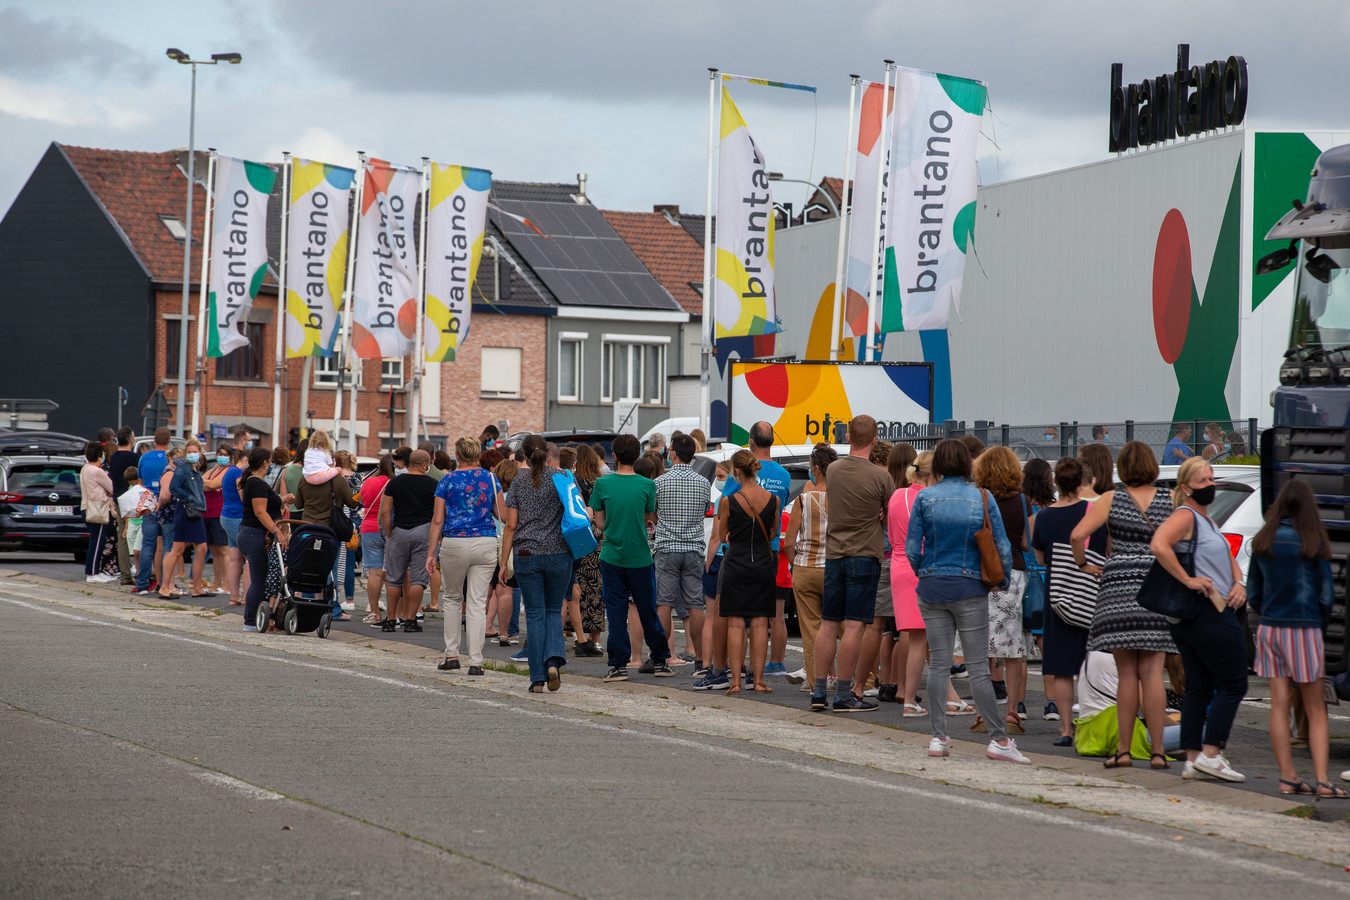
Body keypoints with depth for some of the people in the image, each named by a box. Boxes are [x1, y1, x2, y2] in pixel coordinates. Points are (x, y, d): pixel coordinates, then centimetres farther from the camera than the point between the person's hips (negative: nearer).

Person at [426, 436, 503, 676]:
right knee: (477, 603, 2)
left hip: (454, 543, -1)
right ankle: (475, 661, -3)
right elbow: (502, 515, 8)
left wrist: (431, 553, 2)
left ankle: (452, 656, 13)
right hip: (485, 544, 1)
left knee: (453, 598, 16)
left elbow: (437, 520, -1)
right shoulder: (490, 479, 4)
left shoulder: (447, 480, 0)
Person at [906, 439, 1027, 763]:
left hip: (932, 588, 1)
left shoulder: (925, 498, -2)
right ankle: (998, 739, 0)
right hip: (970, 588, -1)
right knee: (978, 666, 0)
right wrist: (1002, 581, 13)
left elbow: (911, 548, -1)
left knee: (938, 664, 6)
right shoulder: (983, 499, -3)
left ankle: (939, 737, 4)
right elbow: (1002, 547, -3)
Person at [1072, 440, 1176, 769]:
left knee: (1127, 674, 3)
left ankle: (1124, 750, 3)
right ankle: (1157, 751, -1)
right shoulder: (1170, 502, 4)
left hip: (1118, 586, -1)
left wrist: (1082, 565, 6)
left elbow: (1077, 535, -10)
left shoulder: (1111, 500, 0)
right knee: (1152, 673, 1)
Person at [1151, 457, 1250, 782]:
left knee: (1199, 688, 9)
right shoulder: (1185, 517, -11)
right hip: (1208, 614, -10)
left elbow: (1227, 558, 28)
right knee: (1233, 685, -7)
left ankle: (1193, 759, 9)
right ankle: (1210, 754, -10)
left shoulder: (1207, 520, 20)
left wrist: (1238, 584, 7)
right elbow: (1158, 545, -29)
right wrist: (1188, 580, -24)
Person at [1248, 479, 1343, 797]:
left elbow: (1253, 593, 6)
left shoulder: (1262, 541, 2)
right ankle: (1321, 780, -4)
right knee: (1315, 710, 3)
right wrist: (1320, 623, 12)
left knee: (1279, 704, 5)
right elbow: (1326, 593, -4)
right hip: (1304, 628, -3)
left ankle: (1288, 777, 3)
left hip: (1269, 628, 3)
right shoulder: (1314, 543, -8)